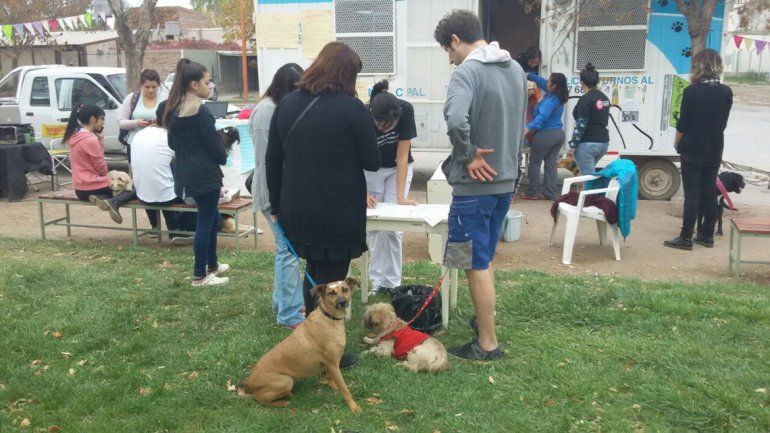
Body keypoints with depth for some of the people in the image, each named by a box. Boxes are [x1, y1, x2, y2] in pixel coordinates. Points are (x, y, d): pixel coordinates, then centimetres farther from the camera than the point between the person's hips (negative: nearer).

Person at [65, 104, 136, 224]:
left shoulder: (75, 136, 7)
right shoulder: (91, 140, -20)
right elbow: (102, 169, -14)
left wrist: (99, 141, 1)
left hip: (81, 189, 9)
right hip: (93, 188, -9)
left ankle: (100, 198, -2)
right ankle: (114, 202, -25)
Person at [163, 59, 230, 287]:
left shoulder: (174, 110, 8)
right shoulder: (200, 111, -18)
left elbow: (172, 142, 15)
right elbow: (214, 144, -15)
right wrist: (223, 157, 5)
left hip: (185, 172, 9)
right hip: (204, 174, -9)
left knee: (212, 217, 22)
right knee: (205, 222, 1)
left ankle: (212, 265, 32)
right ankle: (200, 276, 9)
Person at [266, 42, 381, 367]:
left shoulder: (287, 104, 5)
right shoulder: (351, 108, -13)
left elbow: (272, 161, 9)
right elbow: (372, 162, -7)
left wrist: (277, 205, 17)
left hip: (297, 211, 6)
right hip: (337, 215, -6)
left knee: (313, 274, 22)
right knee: (331, 281, 6)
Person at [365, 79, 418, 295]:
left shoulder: (406, 110, -29)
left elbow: (402, 156, -24)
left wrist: (400, 196, -27)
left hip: (398, 168, 0)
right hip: (371, 169, 0)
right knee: (373, 225, -4)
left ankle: (392, 283, 2)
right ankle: (377, 280, 7)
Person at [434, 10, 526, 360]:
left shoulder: (467, 72, -17)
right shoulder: (516, 69, 10)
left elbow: (456, 120, -35)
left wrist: (467, 155, -20)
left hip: (475, 184, -8)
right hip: (506, 179, 8)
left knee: (477, 264, 2)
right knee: (485, 258, 22)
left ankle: (487, 343, 11)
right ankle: (483, 319, 36)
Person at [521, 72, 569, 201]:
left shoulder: (549, 101, -19)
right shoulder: (559, 97, 8)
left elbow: (542, 117, -30)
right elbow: (542, 82, 19)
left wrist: (528, 128, -38)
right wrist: (529, 75, 26)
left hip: (546, 134, -8)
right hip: (559, 133, 8)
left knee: (535, 162, 4)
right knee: (551, 164, 10)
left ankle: (532, 193, 8)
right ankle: (550, 194, 10)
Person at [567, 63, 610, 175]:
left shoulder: (586, 99, -13)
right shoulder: (604, 98, 12)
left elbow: (580, 125, -17)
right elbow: (603, 120, 14)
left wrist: (573, 145, -11)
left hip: (588, 143, -9)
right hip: (603, 142, 9)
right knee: (589, 172, 22)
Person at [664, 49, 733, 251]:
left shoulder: (691, 91, -14)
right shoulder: (726, 92, 1)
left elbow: (683, 123, -10)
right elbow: (723, 122, 8)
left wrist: (677, 143, 6)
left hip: (693, 150, -4)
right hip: (714, 150, 5)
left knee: (692, 194, -2)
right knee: (709, 193, 11)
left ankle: (685, 238, 1)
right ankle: (707, 235, 18)